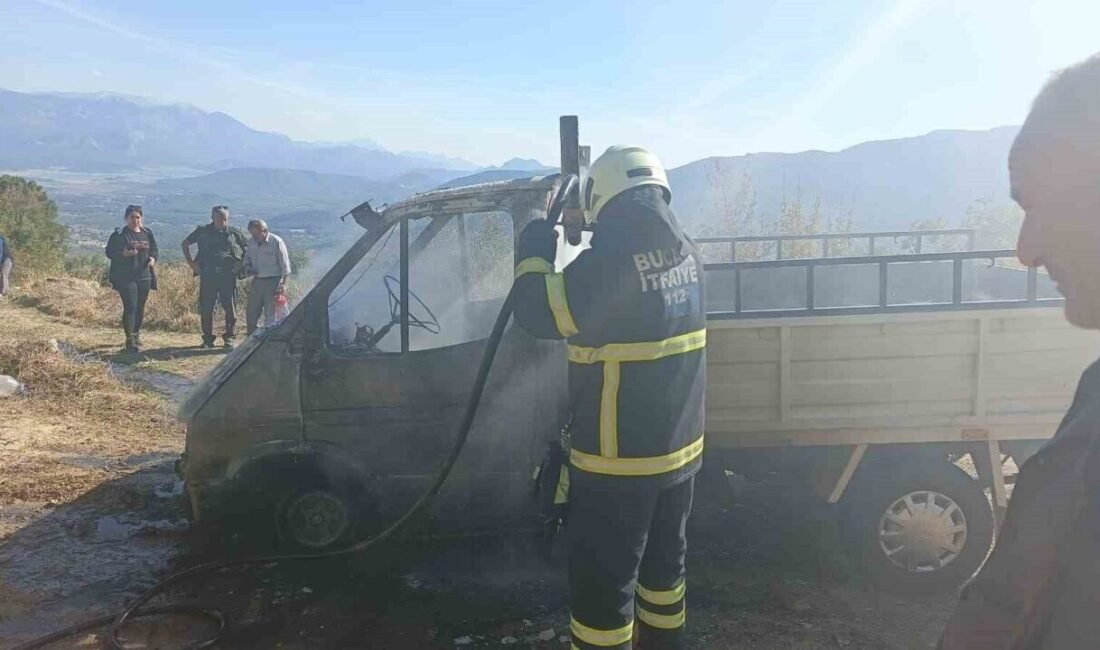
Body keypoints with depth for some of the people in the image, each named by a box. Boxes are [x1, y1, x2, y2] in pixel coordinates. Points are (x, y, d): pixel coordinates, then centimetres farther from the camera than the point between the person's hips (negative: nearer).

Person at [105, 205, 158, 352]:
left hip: (144, 276, 5)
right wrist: (123, 253, -21)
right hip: (125, 278, -5)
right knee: (130, 307, -12)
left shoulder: (147, 233, 11)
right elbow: (109, 251, -3)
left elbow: (154, 250, 19)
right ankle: (130, 339, -12)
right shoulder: (119, 234, -3)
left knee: (140, 308, 12)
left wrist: (153, 258, -3)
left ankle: (136, 334, 29)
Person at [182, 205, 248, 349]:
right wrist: (191, 262, 9)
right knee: (206, 309, 4)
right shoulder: (203, 232, 6)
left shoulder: (235, 234, 4)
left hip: (228, 276, -1)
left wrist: (241, 264, 3)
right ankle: (208, 339, 15)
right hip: (208, 276, 1)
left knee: (230, 309, -1)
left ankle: (229, 338, 11)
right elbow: (185, 243, 18)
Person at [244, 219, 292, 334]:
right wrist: (248, 269, -2)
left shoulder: (276, 242, -11)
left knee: (270, 314, -2)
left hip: (273, 281, -6)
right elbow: (247, 259, 21)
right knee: (251, 313, 10)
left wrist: (284, 283, -14)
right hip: (257, 281, 6)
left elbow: (285, 265, -9)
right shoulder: (251, 242, 5)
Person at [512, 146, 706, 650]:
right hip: (680, 447, 8)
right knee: (663, 564, 24)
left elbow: (537, 311, -17)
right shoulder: (685, 252, 3)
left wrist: (536, 241, -3)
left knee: (603, 586, 7)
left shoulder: (611, 258, -23)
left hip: (619, 460, -8)